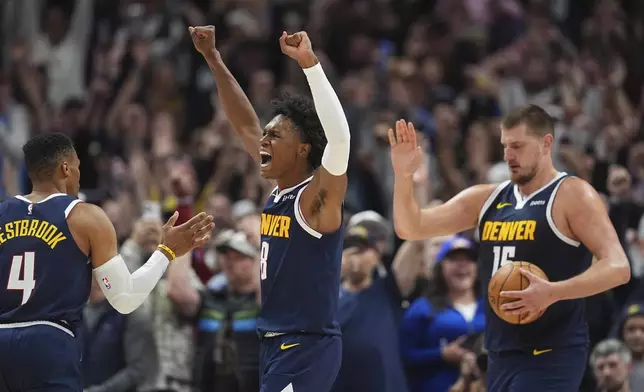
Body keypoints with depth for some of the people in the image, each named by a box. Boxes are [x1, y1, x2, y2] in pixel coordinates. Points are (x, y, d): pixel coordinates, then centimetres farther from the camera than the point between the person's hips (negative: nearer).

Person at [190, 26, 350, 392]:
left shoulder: (316, 198, -15)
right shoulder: (277, 190, 9)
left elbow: (339, 137, -33)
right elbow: (246, 124, 19)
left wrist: (309, 63, -38)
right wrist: (213, 59, 16)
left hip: (307, 347, -9)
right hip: (275, 343, 9)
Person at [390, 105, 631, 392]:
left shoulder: (572, 196, -8)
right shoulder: (485, 199, 12)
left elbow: (618, 268, -17)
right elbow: (411, 228, 11)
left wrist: (553, 292, -31)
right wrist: (403, 175, -8)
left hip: (551, 356, -7)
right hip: (502, 356, 7)